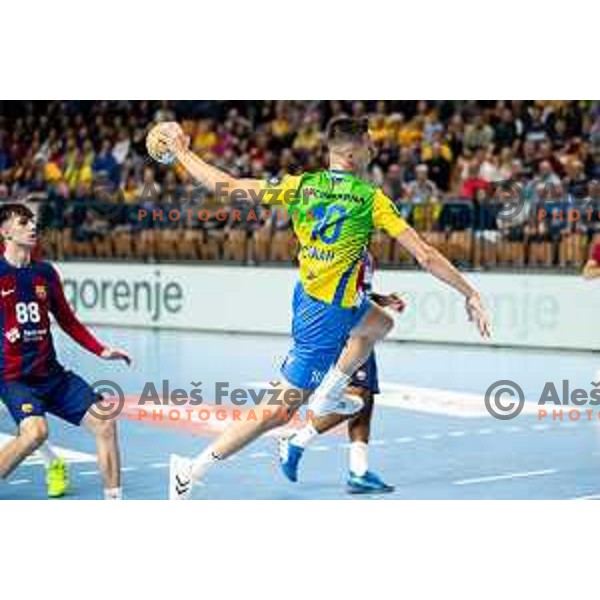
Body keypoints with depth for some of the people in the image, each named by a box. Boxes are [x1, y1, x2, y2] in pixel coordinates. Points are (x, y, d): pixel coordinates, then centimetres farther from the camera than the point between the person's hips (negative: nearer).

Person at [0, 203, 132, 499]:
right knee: (35, 431, -31)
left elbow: (67, 321, 19)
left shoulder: (45, 272, 10)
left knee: (104, 423, -2)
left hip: (52, 373, 6)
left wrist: (101, 350, 11)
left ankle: (114, 501, 9)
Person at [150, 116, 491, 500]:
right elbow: (424, 255, -15)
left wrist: (181, 152, 10)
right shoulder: (372, 199, -16)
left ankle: (328, 394, 27)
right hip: (328, 314, -7)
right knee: (281, 409, 0)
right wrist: (471, 293, -6)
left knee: (380, 324, 29)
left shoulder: (300, 186, -4)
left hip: (308, 295, 8)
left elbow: (225, 187, -4)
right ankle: (192, 471, 0)